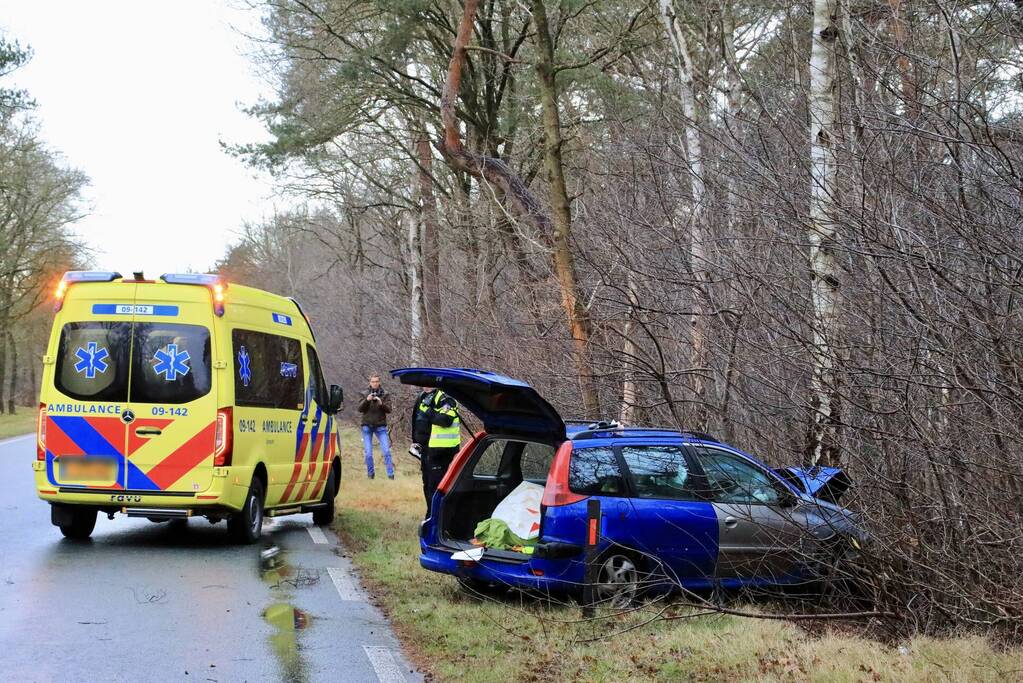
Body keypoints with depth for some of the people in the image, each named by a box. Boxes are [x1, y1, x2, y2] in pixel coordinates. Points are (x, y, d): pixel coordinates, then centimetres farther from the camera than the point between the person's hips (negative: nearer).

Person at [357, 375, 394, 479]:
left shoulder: (385, 394, 3)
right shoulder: (365, 394, 5)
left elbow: (389, 409, -6)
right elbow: (360, 409, -4)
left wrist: (381, 403, -25)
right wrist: (367, 400, -21)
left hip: (380, 426, -1)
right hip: (367, 426, 1)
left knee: (386, 451, -10)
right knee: (368, 453, -2)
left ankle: (390, 474, -6)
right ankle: (370, 473, 13)